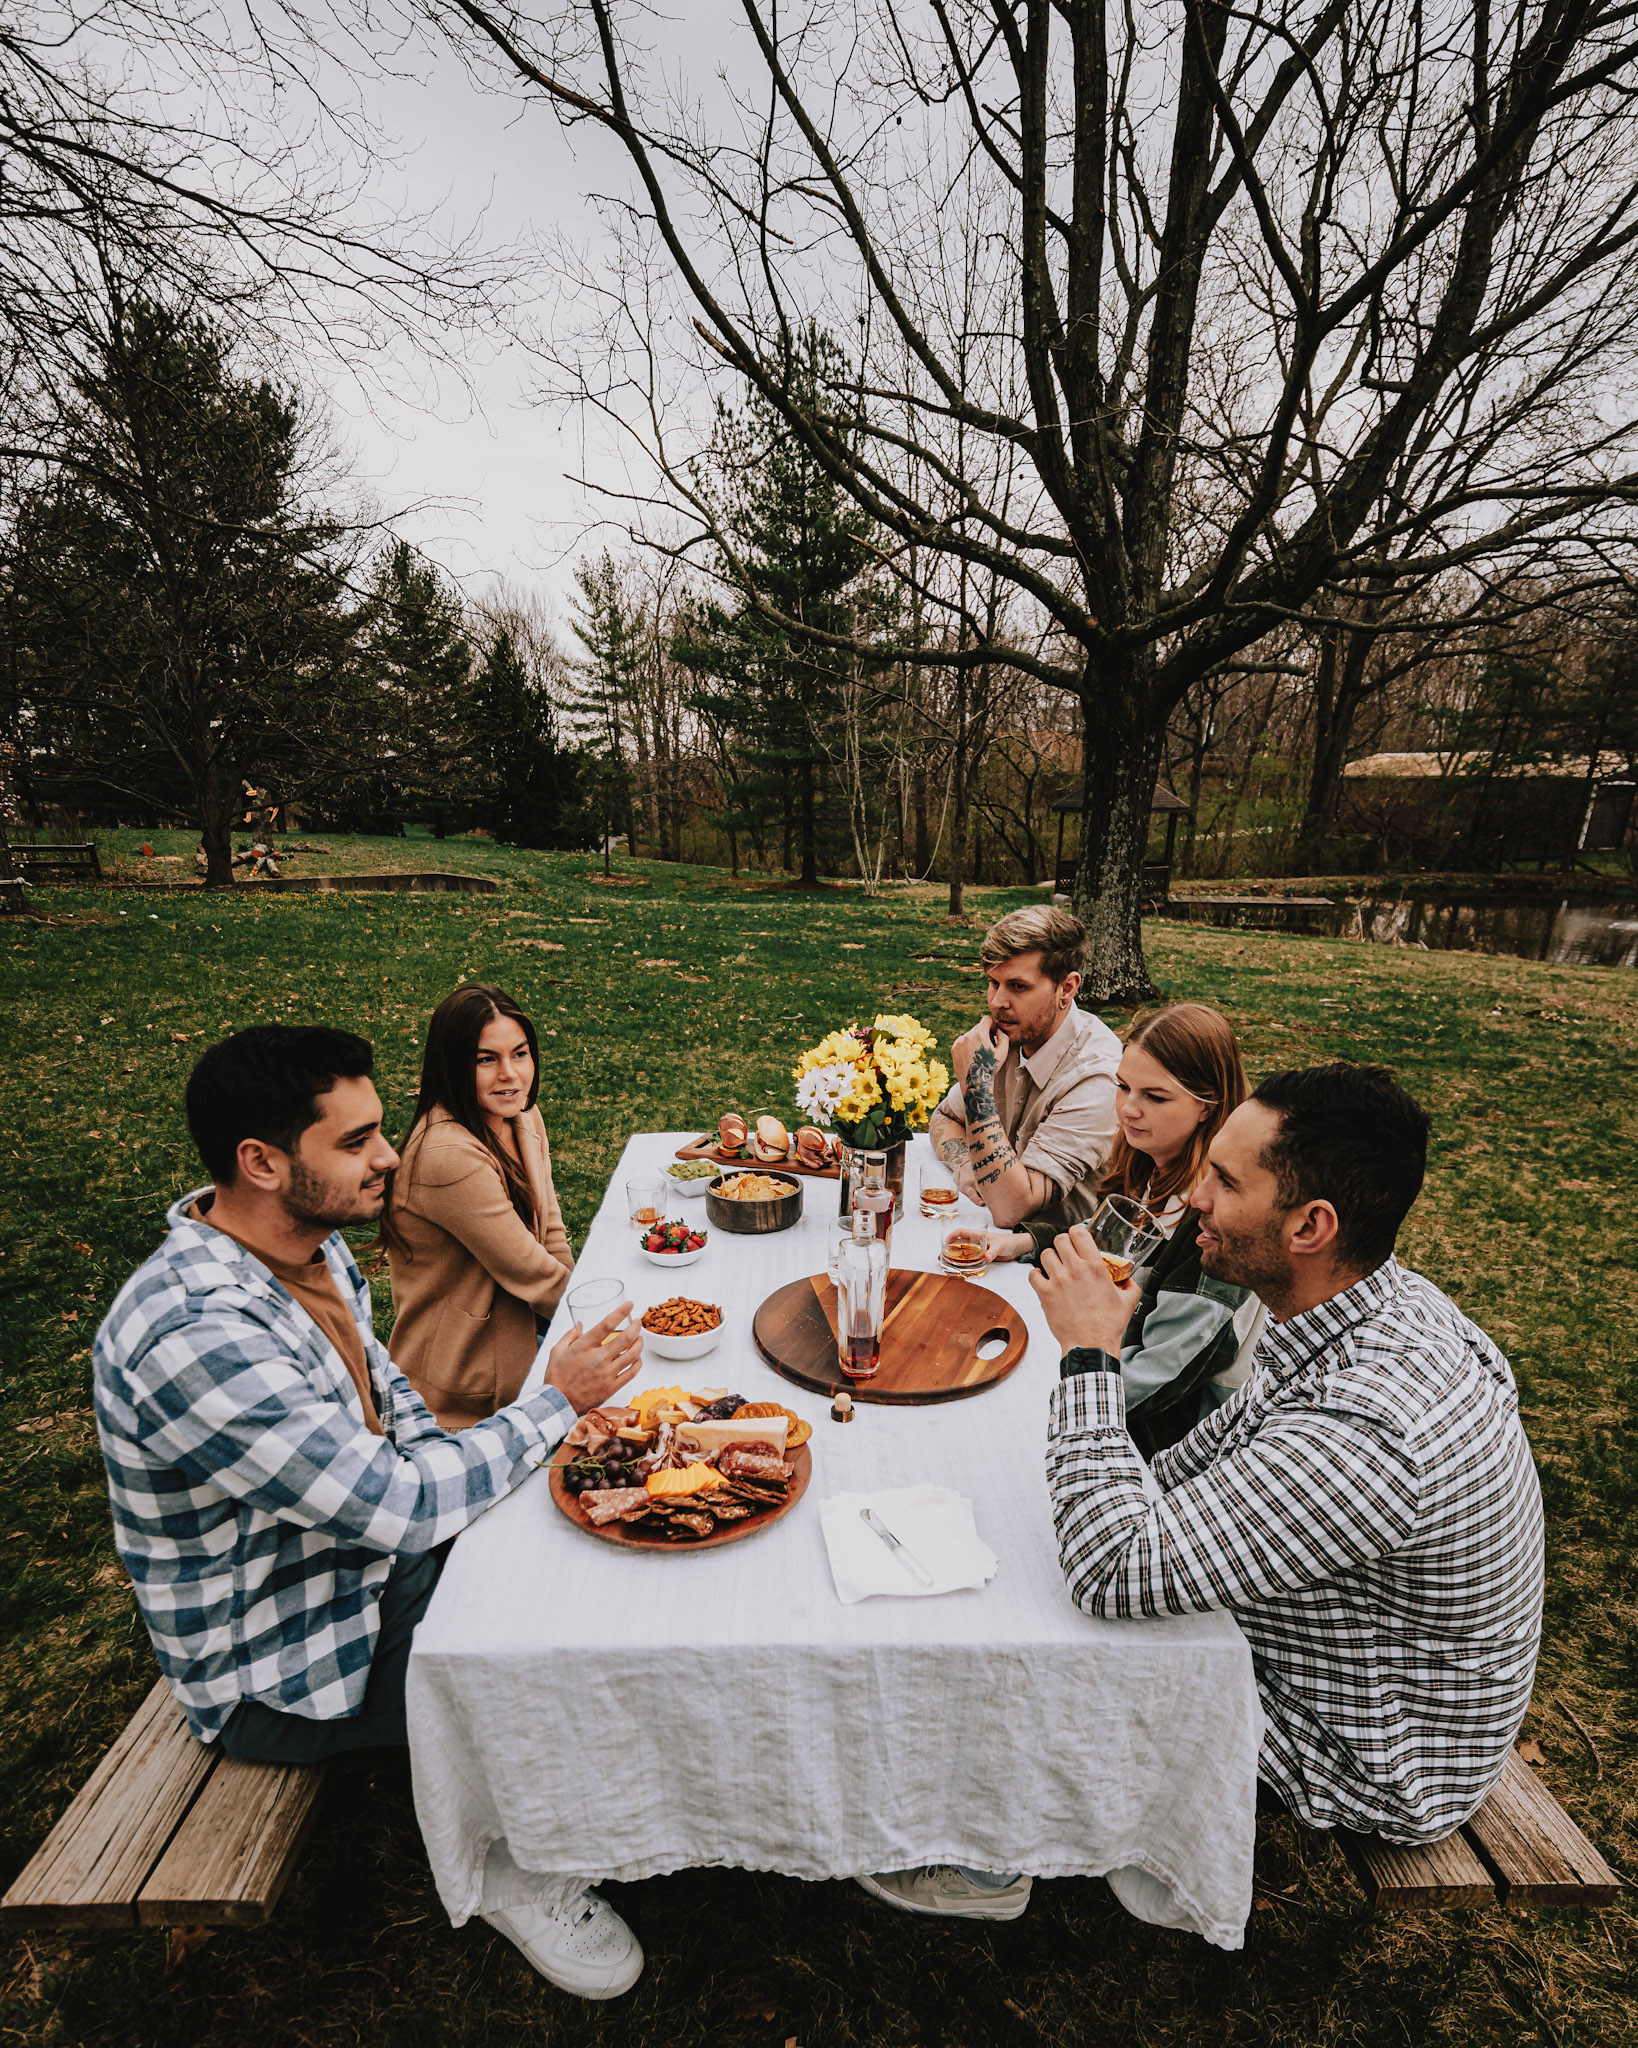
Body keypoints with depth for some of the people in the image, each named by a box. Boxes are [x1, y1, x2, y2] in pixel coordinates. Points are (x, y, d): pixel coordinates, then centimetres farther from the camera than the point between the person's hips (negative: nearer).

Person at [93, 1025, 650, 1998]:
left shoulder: (307, 1241, -8)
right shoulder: (194, 1334, -37)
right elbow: (402, 1505, -34)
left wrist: (441, 1481, -7)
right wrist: (559, 1399, -23)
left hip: (369, 1549, 7)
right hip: (282, 1670, -7)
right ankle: (516, 1866, 21)